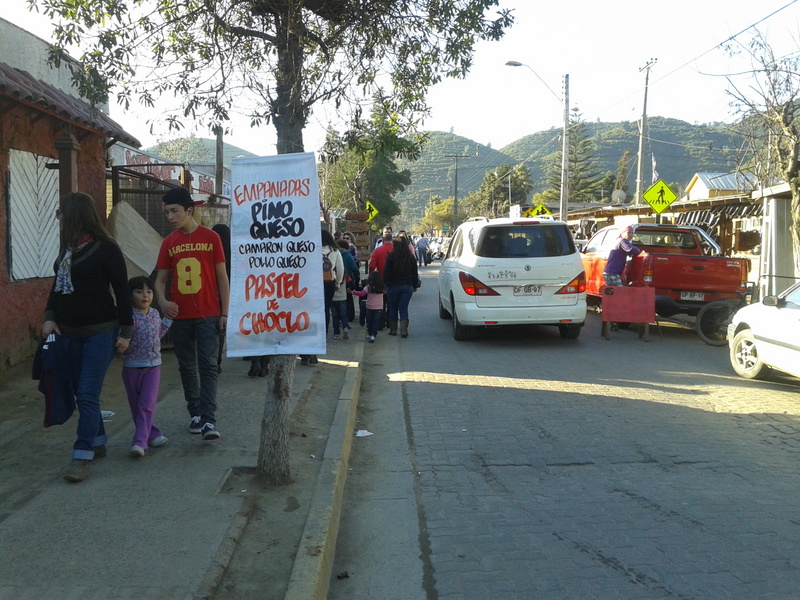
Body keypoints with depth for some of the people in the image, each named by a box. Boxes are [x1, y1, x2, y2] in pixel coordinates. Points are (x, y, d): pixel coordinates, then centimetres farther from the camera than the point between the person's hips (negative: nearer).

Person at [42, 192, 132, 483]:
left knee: (88, 395, -8)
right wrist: (49, 317, 5)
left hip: (100, 331, -7)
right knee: (81, 393, 13)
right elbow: (57, 284, 18)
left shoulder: (106, 248, -11)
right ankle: (98, 443, 27)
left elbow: (122, 291, -10)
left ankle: (83, 456, -2)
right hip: (70, 331, 7)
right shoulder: (67, 247, 9)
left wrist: (126, 331, -10)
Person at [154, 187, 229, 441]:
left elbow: (222, 277, 1)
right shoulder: (169, 242, 6)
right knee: (187, 367, 11)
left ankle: (209, 420, -7)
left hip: (208, 315, -3)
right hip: (180, 316, 4)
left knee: (208, 366, -7)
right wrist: (162, 301, -11)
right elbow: (160, 279, 10)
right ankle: (195, 414, 25)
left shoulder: (210, 237, -2)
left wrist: (224, 313, -3)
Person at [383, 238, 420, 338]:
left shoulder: (391, 256, -8)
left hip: (393, 286, -2)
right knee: (404, 309, 4)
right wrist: (415, 286, 17)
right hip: (407, 286, 2)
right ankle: (404, 330, -7)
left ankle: (393, 330, 17)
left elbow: (386, 273, -9)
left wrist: (385, 285, -3)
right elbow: (415, 273, 7)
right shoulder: (411, 257, 1)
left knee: (393, 308, 12)